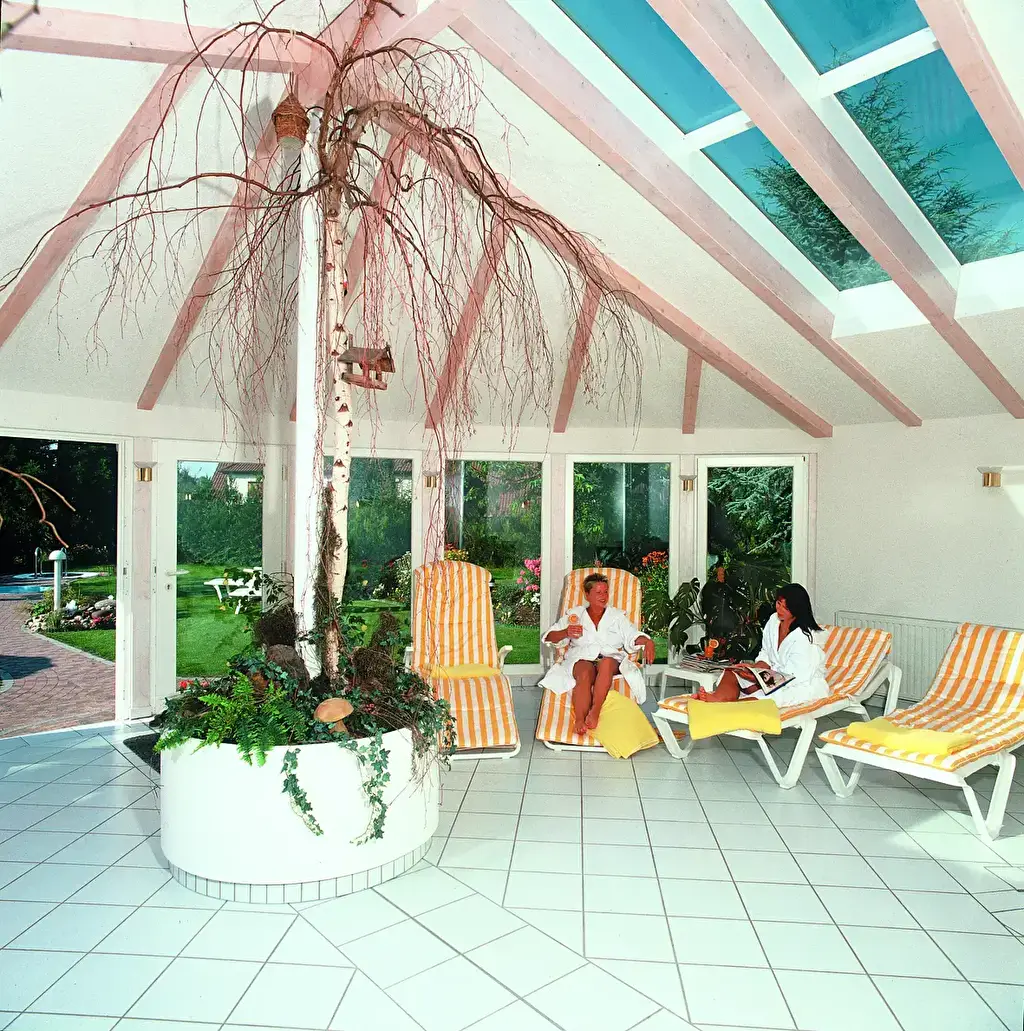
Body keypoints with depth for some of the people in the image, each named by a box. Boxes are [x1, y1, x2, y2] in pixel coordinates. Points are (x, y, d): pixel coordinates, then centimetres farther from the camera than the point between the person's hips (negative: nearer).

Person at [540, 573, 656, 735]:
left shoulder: (617, 616, 20)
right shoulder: (574, 614, 18)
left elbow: (632, 636, 3)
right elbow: (549, 637, 10)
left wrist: (647, 642, -21)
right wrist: (566, 633, -13)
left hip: (611, 658, 1)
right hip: (581, 658, -1)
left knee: (606, 663, -38)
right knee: (585, 673, -38)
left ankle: (594, 712, -40)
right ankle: (579, 721, -47)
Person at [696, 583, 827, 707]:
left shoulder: (804, 637, -22)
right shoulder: (774, 620, 1)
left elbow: (795, 676, -24)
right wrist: (755, 668, -11)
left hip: (804, 683, -8)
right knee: (731, 673, -13)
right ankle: (720, 697, -49)